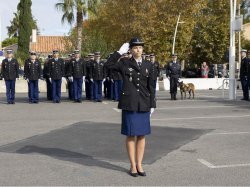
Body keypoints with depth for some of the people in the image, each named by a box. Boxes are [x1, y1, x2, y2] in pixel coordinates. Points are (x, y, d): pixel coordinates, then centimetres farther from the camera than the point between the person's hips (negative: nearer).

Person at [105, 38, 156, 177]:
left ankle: (139, 164, 18)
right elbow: (109, 64, -13)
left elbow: (150, 86, 8)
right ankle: (133, 165, 15)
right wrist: (120, 52, -11)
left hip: (144, 104, 3)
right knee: (131, 135, 3)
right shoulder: (124, 63, 2)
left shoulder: (148, 65, 8)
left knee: (142, 135, 7)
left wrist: (152, 104, 5)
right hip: (129, 104, -3)